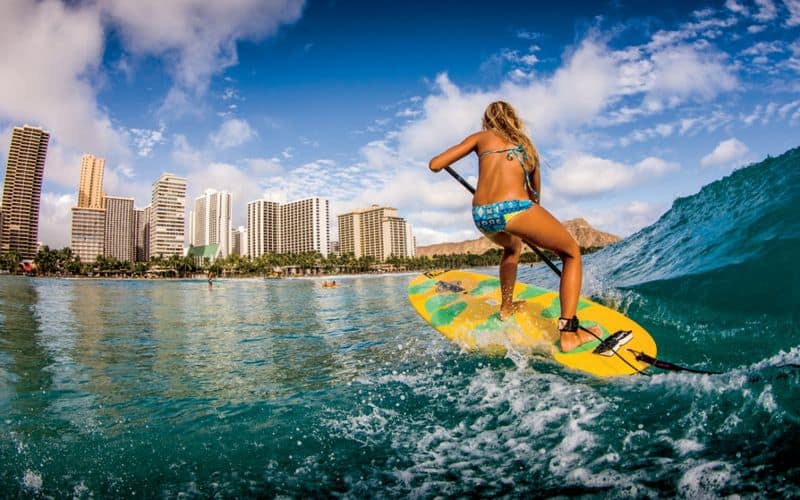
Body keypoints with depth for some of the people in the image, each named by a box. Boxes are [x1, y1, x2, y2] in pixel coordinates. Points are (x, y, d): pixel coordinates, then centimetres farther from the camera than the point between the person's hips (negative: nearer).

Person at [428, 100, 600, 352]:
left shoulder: (480, 137, 21)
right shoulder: (527, 145, 26)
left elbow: (435, 165, 13)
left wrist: (439, 160, 37)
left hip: (481, 216, 3)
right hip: (515, 208, -3)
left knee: (512, 247, 36)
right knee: (572, 253, 16)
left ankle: (506, 308, 44)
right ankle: (568, 333, 4)